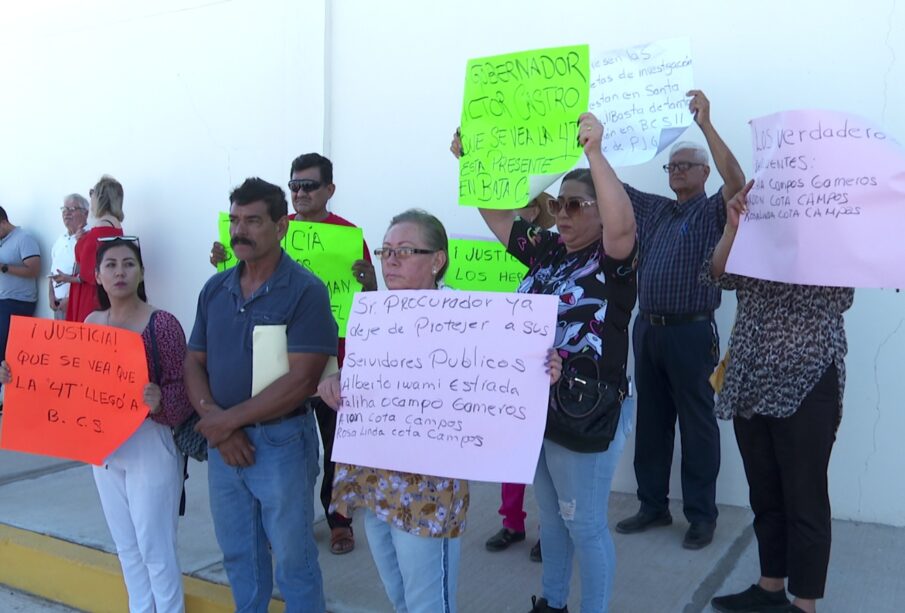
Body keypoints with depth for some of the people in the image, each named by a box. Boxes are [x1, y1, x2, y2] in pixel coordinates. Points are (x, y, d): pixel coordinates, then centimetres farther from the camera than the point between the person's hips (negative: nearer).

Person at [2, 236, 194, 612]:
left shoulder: (162, 324, -14)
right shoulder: (91, 323, 4)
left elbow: (182, 391, -15)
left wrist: (159, 400, -35)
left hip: (150, 444, -6)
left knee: (155, 549, 4)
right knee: (126, 547, 19)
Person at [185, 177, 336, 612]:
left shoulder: (305, 291, -13)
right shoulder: (215, 289, 6)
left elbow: (300, 380, -19)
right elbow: (194, 363, 7)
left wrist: (229, 419, -16)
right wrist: (212, 418, -10)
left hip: (281, 442, -5)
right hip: (222, 443, 6)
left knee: (293, 559, 8)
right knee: (238, 554, 20)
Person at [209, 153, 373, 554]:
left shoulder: (349, 234, -6)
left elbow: (368, 302, -5)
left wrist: (368, 282, -26)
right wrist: (223, 262, -6)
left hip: (333, 359, -3)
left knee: (335, 443, 9)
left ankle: (339, 521, 24)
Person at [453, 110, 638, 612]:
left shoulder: (612, 256, -13)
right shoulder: (545, 250, 6)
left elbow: (622, 225, -35)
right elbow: (496, 214, 12)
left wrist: (594, 153, -40)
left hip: (586, 413, -7)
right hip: (538, 407, 7)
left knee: (585, 524, 7)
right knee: (551, 515, 22)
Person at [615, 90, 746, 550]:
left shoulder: (713, 211, 0)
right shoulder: (654, 209, 16)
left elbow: (736, 181, -20)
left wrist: (705, 124, -24)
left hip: (691, 332, -6)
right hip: (647, 328, 6)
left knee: (696, 425, 2)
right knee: (650, 421, 12)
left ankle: (701, 515, 14)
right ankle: (653, 505, 25)